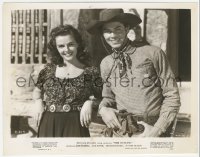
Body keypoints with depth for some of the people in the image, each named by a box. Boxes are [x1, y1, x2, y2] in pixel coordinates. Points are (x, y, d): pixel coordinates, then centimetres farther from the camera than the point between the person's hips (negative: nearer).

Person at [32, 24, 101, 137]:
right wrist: (38, 101, 2)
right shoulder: (49, 70, 6)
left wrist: (90, 102, -14)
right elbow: (37, 91, 21)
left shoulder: (90, 72, -1)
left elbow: (99, 97, 5)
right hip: (48, 125, 2)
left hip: (76, 125, -2)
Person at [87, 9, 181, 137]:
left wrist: (157, 129, -13)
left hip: (152, 132, -3)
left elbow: (172, 95, -6)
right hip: (120, 132, 3)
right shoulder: (105, 64, 4)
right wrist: (103, 108, -6)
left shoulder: (153, 53, -8)